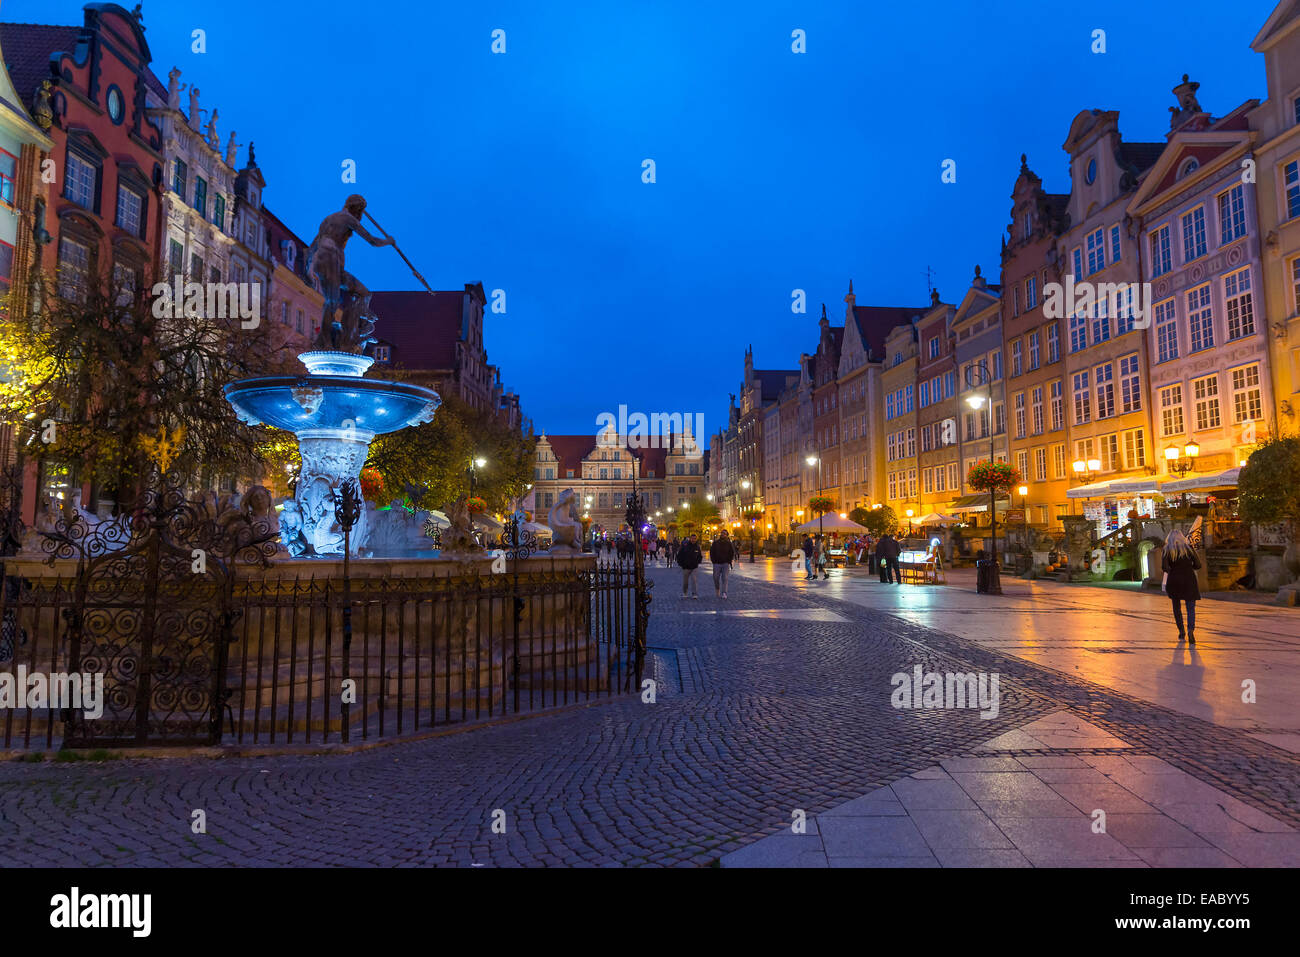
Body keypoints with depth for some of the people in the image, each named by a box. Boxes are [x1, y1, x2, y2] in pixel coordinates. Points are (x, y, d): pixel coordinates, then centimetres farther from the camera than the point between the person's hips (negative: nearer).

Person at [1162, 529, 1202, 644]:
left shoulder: (1167, 549, -2)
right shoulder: (1188, 547, 1)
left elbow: (1164, 567, -13)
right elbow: (1198, 565, -1)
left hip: (1174, 580, 0)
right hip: (1189, 580, 0)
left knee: (1177, 607, 18)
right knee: (1191, 608, 0)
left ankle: (1181, 631, 22)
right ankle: (1191, 629, -24)